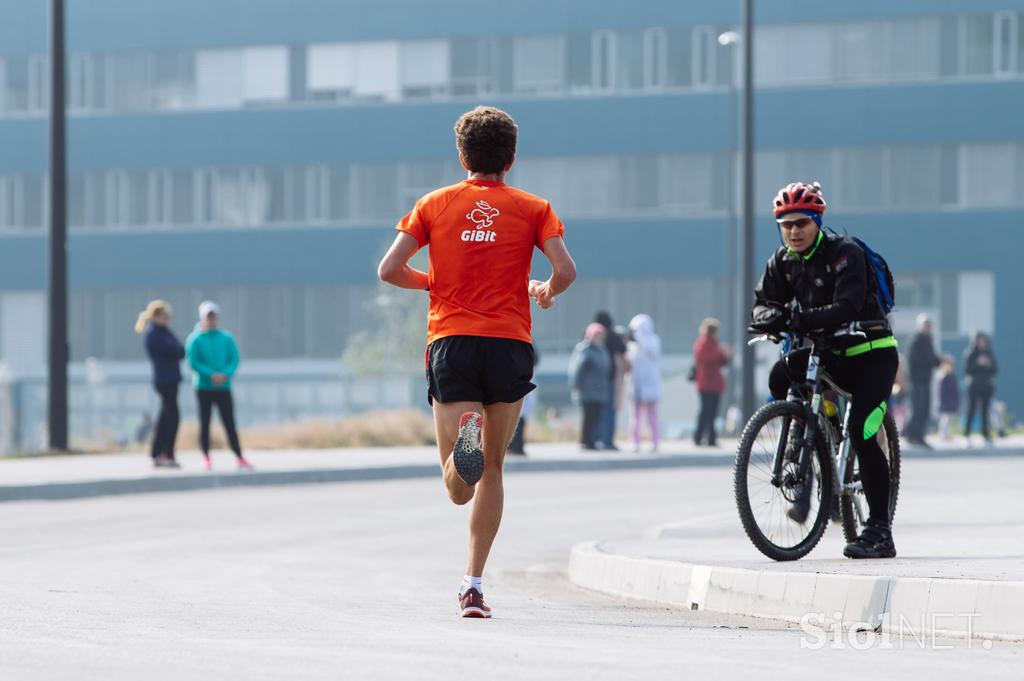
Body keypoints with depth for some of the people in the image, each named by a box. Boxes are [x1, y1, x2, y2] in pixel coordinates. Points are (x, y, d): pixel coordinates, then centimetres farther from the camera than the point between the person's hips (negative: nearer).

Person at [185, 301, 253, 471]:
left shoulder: (226, 338, 7)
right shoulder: (195, 339, -1)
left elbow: (234, 359, 2)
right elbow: (193, 362, -9)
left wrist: (225, 374, -16)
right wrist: (212, 375, -19)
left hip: (223, 387, 2)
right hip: (203, 387, -2)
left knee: (230, 424, -2)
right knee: (204, 423, 1)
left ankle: (240, 458, -4)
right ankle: (206, 458, 9)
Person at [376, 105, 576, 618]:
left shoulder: (435, 205, 9)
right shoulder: (532, 209, 7)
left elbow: (389, 269, 1)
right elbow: (565, 271, -6)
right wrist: (545, 292, 16)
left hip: (450, 341, 0)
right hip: (510, 343, 0)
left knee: (459, 489, -2)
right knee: (491, 470, 13)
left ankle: (463, 435, -37)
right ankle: (474, 582, 7)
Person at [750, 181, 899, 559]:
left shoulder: (844, 254, -17)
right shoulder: (782, 262, 2)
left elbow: (846, 307, -31)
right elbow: (762, 305, -6)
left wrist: (801, 318, -46)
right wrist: (776, 318, -31)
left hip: (871, 353, -6)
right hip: (827, 353, 6)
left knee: (861, 432, -19)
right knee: (781, 377, -20)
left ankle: (879, 531, -14)